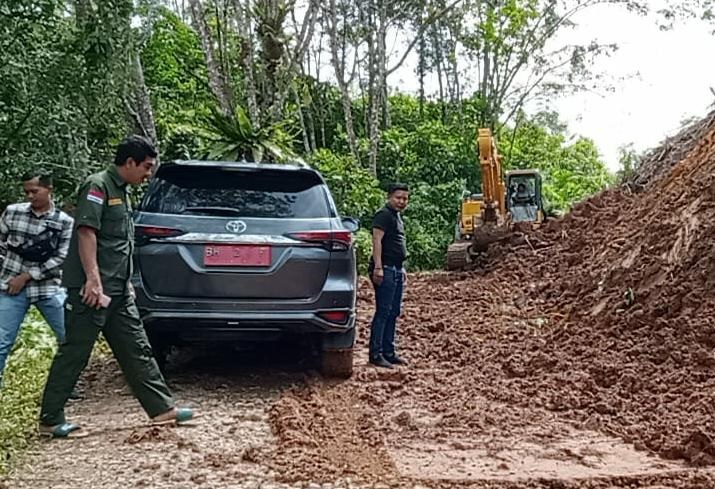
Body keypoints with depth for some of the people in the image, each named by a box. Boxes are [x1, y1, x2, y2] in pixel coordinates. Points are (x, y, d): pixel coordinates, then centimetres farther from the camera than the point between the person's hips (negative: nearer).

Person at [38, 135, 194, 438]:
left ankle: (162, 408, 14)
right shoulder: (98, 186, -9)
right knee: (74, 353, -2)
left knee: (137, 350, 9)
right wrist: (93, 280, -26)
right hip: (92, 289, -9)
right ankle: (50, 420, 9)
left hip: (118, 290, 10)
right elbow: (86, 232, -20)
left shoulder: (120, 191, 19)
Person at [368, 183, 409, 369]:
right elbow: (377, 241, -18)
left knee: (393, 313, 11)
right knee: (383, 312, -8)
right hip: (385, 269, -10)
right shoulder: (384, 214, -9)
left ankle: (388, 352, 18)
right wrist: (378, 267, -25)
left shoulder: (397, 216, 21)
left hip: (396, 270, 10)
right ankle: (375, 354, -4)